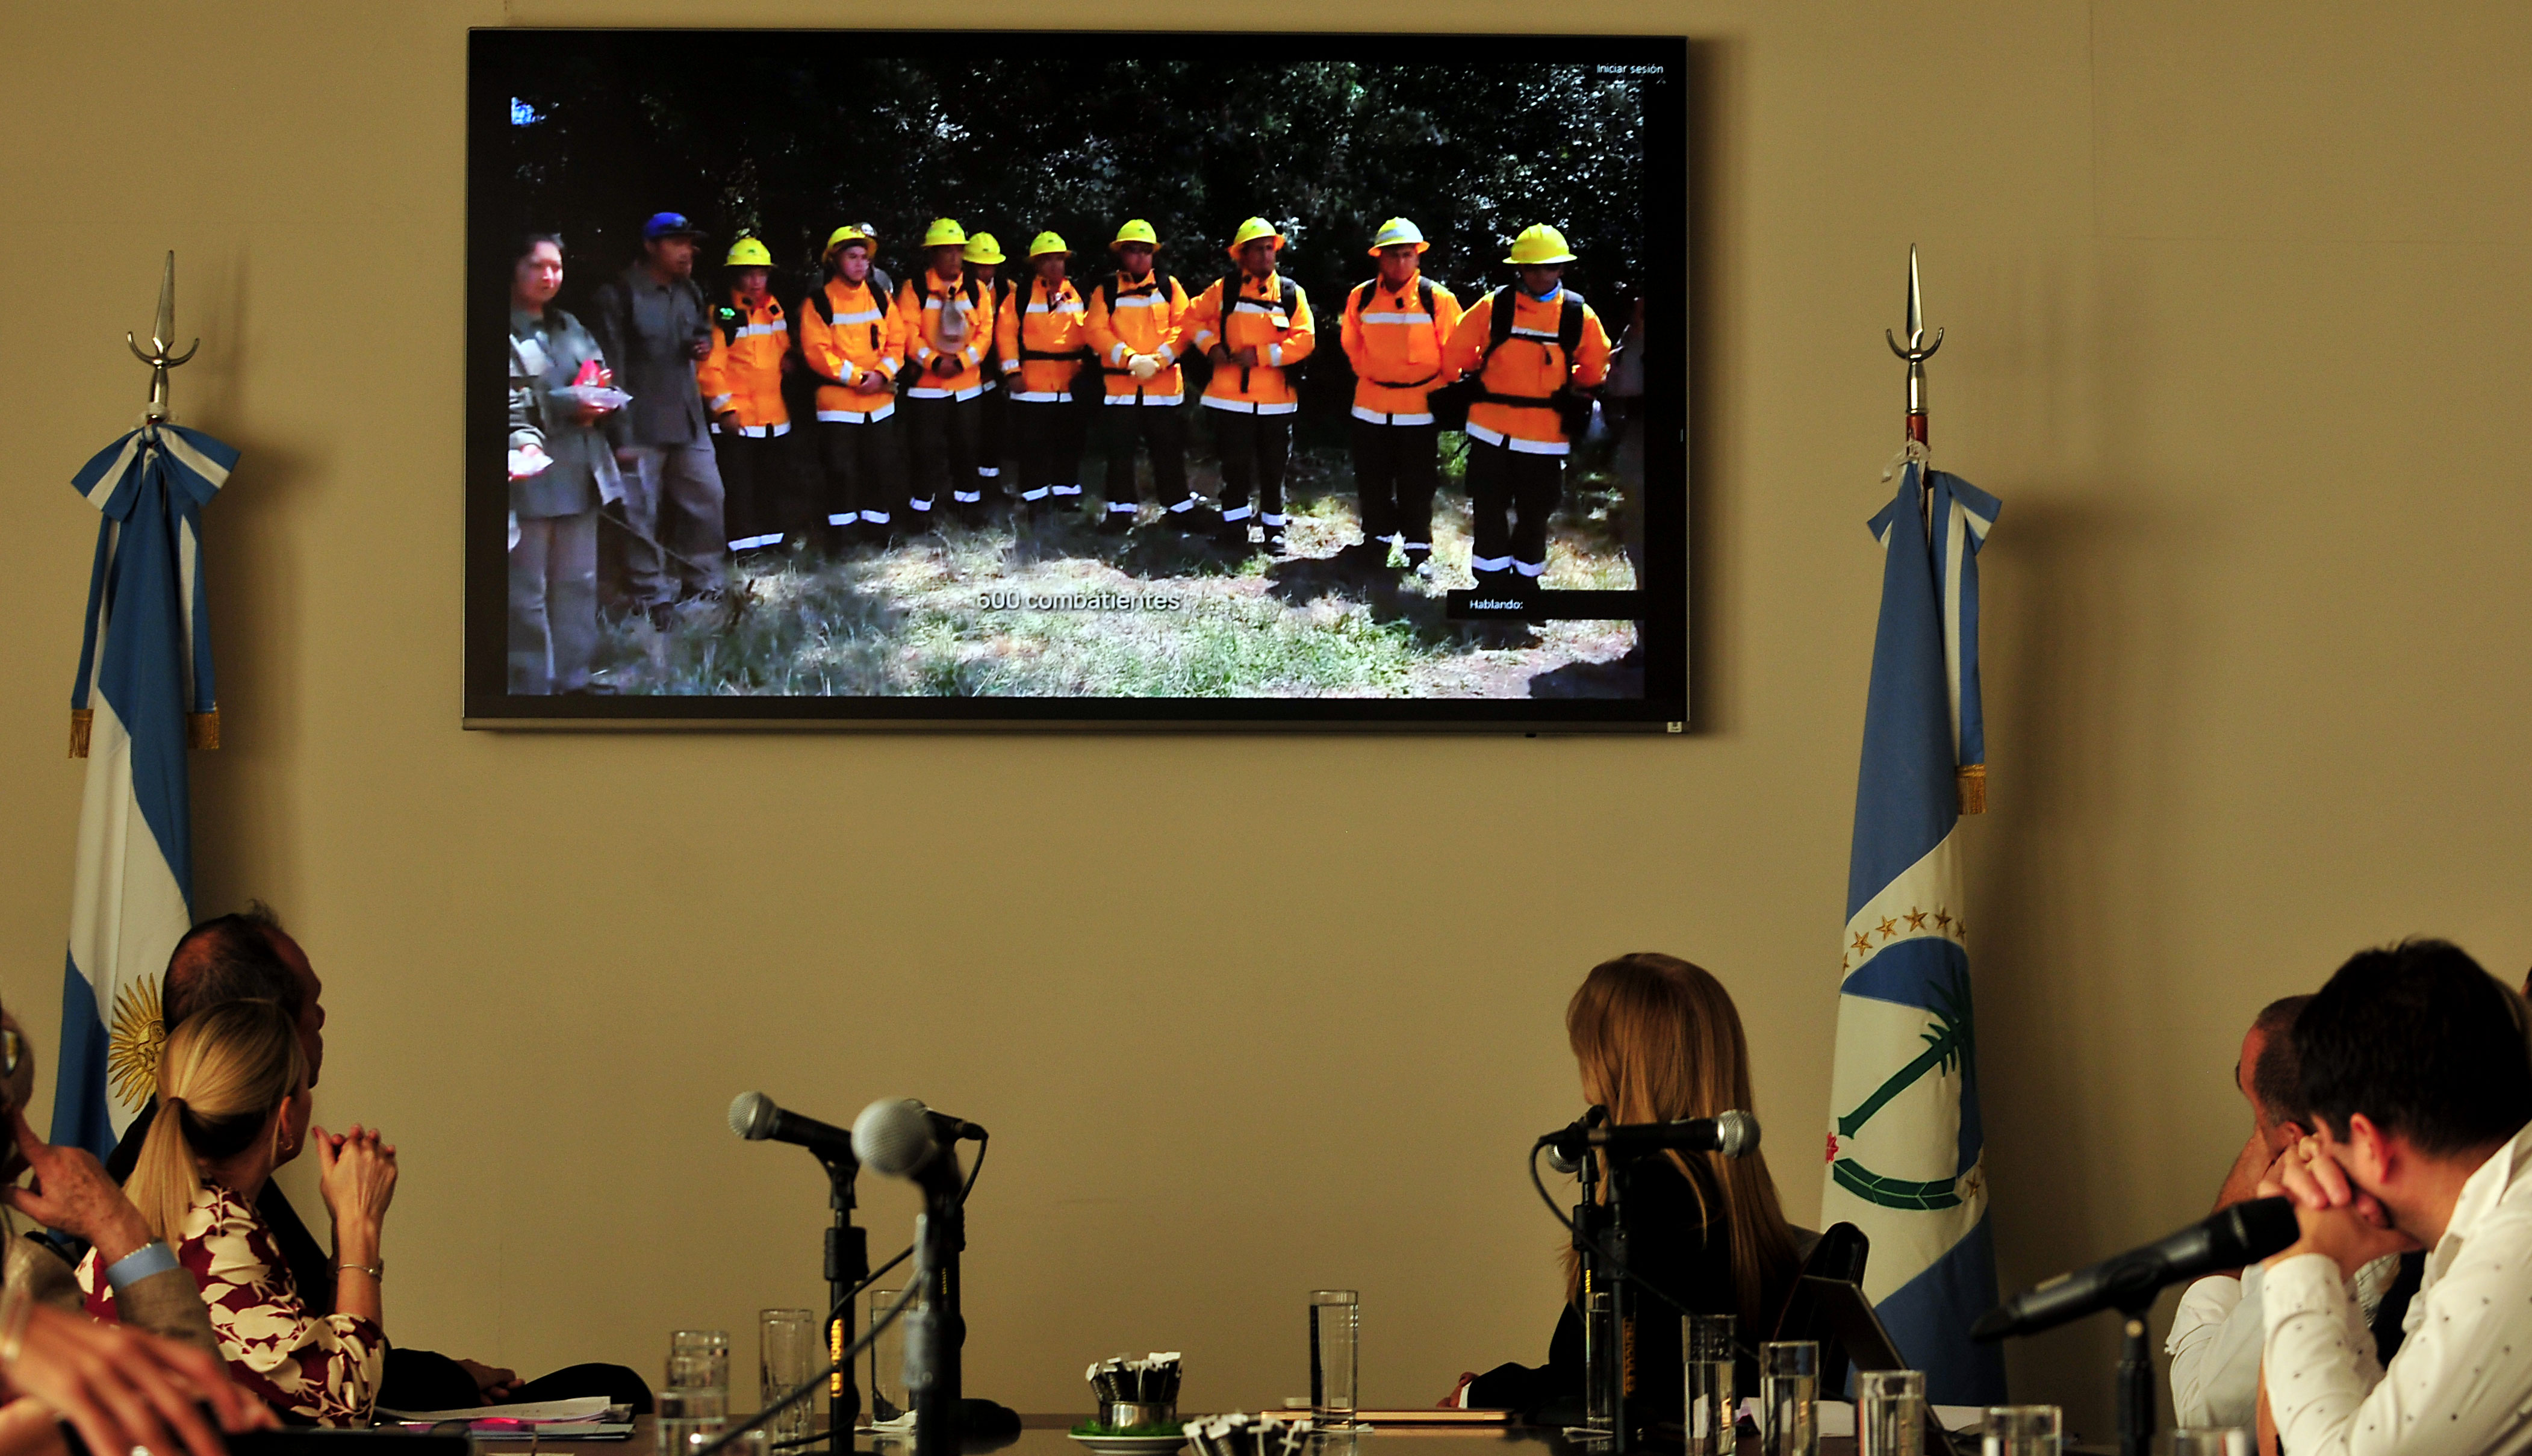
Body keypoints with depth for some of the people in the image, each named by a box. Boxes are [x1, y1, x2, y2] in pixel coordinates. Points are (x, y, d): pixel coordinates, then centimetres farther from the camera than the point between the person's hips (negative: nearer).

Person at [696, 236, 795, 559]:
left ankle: (774, 541, 25)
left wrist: (788, 360, 3)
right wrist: (724, 408, -18)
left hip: (774, 419, 7)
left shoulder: (774, 310, 11)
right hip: (736, 420, -7)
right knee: (738, 488, -5)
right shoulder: (721, 315, -9)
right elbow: (710, 368, -13)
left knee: (773, 484, 15)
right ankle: (742, 547, 0)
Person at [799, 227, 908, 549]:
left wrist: (882, 374, -12)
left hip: (879, 399, 4)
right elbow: (816, 352, -13)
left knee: (882, 465, 10)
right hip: (837, 400, -4)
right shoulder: (819, 302, -7)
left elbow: (897, 341, 6)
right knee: (842, 470, -3)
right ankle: (842, 539, 4)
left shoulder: (879, 296, 7)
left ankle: (879, 528, 23)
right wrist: (855, 377, -17)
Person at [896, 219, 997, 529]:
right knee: (927, 447, 1)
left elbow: (985, 332, -1)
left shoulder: (976, 290, 4)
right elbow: (909, 333, -11)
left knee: (965, 444, 13)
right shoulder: (915, 289, -5)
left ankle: (966, 496, 28)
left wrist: (962, 361, -16)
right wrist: (933, 361, -22)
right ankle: (922, 504, 12)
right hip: (926, 384, -3)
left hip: (967, 384, 3)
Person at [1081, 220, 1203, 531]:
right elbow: (1096, 330, -7)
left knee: (1169, 448, 5)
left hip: (1164, 383, 0)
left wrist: (1158, 359, -16)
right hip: (1119, 384, 0)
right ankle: (1120, 508, 15)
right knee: (1120, 449, 5)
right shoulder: (1106, 290, 4)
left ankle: (1178, 506, 13)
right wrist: (1130, 358, -19)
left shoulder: (1168, 286, 6)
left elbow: (1183, 326, -2)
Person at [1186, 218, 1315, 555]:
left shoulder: (1291, 293, 0)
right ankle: (1235, 527, 16)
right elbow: (1194, 318, 10)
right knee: (1236, 465, 5)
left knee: (1273, 467, 7)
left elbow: (1304, 339, -7)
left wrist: (1261, 355, -15)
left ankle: (1274, 530, 17)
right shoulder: (1225, 290, 2)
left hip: (1276, 398, 0)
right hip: (1232, 396, 0)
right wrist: (1211, 347, -6)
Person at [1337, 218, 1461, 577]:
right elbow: (1351, 344, 16)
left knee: (1417, 486, 3)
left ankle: (1418, 551, 13)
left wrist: (1439, 390, 1)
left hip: (1420, 409, -3)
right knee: (1373, 481, 13)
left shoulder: (1437, 300, -10)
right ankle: (1377, 542, 27)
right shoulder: (1361, 298, -2)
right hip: (1371, 408, 3)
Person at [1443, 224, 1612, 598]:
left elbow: (1595, 370, 11)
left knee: (1535, 512, 9)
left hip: (1546, 436, 0)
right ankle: (1492, 581, 18)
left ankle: (1525, 578, 25)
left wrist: (1572, 398, 9)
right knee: (1489, 509, 6)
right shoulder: (1494, 307, -4)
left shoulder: (1579, 315, -2)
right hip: (1491, 432, 0)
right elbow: (1457, 356, 6)